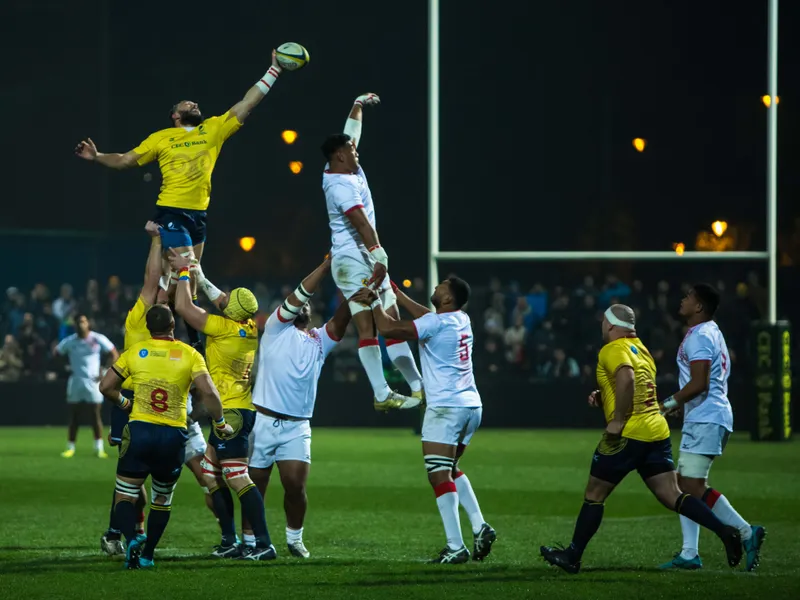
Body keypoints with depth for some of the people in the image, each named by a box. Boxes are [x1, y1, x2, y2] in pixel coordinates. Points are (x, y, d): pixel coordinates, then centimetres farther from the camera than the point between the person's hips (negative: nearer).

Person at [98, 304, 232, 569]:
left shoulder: (134, 353, 4)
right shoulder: (189, 355, 2)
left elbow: (106, 387, 6)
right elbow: (208, 392, -8)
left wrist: (124, 402, 25)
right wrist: (220, 423, 5)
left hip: (140, 430, -1)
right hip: (174, 436, 1)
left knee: (125, 496, 7)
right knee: (162, 500, 20)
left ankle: (132, 539, -20)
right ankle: (147, 555, 18)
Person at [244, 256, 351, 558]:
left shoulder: (320, 340, 15)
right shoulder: (276, 328, 5)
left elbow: (341, 318, 0)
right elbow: (299, 294, -6)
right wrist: (328, 264, -9)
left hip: (297, 427, 3)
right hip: (263, 420, -2)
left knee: (296, 485, -8)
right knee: (255, 486, 2)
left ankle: (295, 538, 10)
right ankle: (249, 540, 14)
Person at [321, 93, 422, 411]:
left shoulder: (348, 170, 13)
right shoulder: (340, 184, -16)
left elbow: (350, 134, 31)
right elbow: (360, 222, -26)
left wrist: (359, 104, 42)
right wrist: (379, 255, -34)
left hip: (367, 260, 10)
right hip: (352, 261, -10)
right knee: (368, 328, -13)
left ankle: (418, 387, 4)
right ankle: (382, 394, -17)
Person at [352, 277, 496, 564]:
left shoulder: (436, 323, -12)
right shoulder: (462, 320, 12)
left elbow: (388, 328, -15)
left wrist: (375, 302, 1)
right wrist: (395, 293, 36)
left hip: (446, 407, -9)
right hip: (472, 405, 9)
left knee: (439, 475, -8)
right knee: (450, 469, 23)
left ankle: (456, 547, -13)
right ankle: (479, 527, 10)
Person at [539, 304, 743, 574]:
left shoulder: (613, 350, -9)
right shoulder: (640, 349, 19)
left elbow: (626, 379, -29)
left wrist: (617, 420, -23)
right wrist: (602, 397, 16)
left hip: (628, 434, -8)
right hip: (657, 431, 8)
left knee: (594, 495, 5)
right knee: (672, 496, 1)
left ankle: (572, 556, 13)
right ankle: (724, 531, -16)